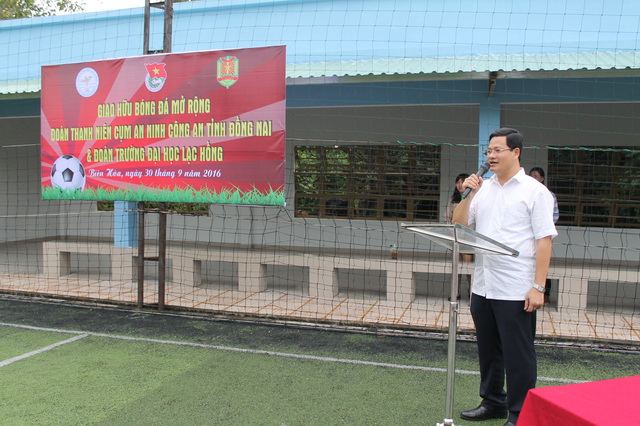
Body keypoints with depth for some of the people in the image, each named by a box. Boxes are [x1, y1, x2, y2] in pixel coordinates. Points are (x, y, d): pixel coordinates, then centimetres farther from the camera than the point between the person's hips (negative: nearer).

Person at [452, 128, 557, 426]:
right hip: (483, 286, 6)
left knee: (518, 355, 4)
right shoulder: (483, 189, 11)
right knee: (488, 350, 17)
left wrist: (538, 287, -14)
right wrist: (468, 196, -4)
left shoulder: (534, 191, -4)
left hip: (516, 290, -6)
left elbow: (544, 240, -9)